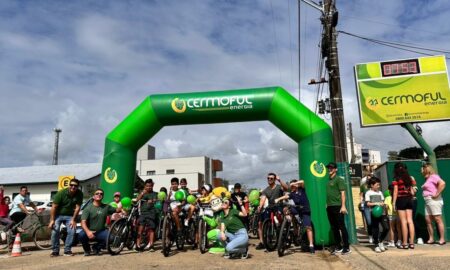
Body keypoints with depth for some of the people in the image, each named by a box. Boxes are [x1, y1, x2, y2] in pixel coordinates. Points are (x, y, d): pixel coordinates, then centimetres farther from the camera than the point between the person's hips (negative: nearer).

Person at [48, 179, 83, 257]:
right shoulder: (61, 193, -19)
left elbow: (77, 207, -12)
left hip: (70, 216, 2)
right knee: (55, 231, -16)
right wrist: (52, 220, -21)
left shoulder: (79, 194, -13)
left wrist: (73, 220, -14)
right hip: (58, 215, -2)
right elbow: (54, 207, -18)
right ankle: (55, 251, -1)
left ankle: (67, 250, 0)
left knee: (72, 231, -14)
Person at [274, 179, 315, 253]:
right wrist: (278, 199, -29)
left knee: (308, 227, -10)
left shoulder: (302, 189, -3)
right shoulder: (292, 194, 3)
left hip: (305, 211, -3)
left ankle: (311, 245, -9)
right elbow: (286, 196, -14)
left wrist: (293, 183, -24)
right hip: (297, 210, 3)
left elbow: (302, 182, -20)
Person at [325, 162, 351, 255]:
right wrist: (327, 204, 14)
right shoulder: (328, 181, 16)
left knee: (342, 227, -2)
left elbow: (343, 193, -10)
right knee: (334, 228, 11)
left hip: (337, 206, -7)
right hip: (329, 207, 7)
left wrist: (343, 206, -16)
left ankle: (347, 247, 6)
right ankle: (338, 247, 19)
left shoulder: (339, 179, -4)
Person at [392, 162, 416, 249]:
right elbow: (412, 192, 9)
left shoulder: (396, 179, -6)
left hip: (401, 200, -5)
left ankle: (405, 243, 1)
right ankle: (411, 243, 8)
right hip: (409, 199, 5)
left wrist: (394, 203, -5)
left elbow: (395, 192, -8)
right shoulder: (409, 178, 10)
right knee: (410, 221, 6)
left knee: (403, 222, -3)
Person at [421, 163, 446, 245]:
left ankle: (442, 239, 0)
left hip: (434, 200, -9)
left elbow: (442, 183, -23)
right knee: (428, 220, 6)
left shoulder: (433, 176, -7)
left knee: (438, 220, -5)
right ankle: (431, 238, 11)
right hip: (427, 201, 9)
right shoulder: (427, 179, 19)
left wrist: (437, 194, -20)